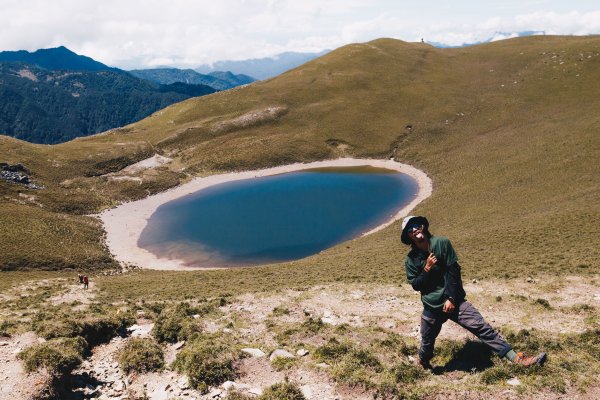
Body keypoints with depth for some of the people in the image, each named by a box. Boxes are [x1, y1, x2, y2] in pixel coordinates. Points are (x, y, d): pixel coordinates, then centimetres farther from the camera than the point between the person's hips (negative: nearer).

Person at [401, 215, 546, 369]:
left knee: (481, 327, -12)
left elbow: (453, 271, -7)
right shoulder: (411, 259, -2)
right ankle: (423, 362, 45)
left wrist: (451, 298, -11)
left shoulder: (441, 243, -7)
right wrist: (427, 269, -17)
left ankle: (518, 359, -14)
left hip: (453, 300, -1)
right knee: (427, 341, 13)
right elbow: (415, 285, -1)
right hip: (431, 307, 1)